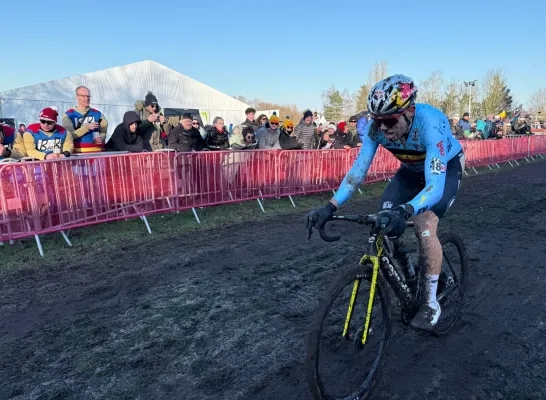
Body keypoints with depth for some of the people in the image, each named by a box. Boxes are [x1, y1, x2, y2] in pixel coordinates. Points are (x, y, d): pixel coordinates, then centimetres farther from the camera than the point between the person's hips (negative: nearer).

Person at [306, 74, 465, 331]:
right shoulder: (376, 127, -26)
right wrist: (331, 207, -36)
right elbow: (358, 169, -25)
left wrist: (404, 211, -64)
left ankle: (432, 303, -4)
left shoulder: (430, 124, -39)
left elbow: (435, 186, -45)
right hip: (412, 169, 5)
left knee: (424, 226, -24)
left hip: (446, 168, -4)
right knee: (385, 222, -13)